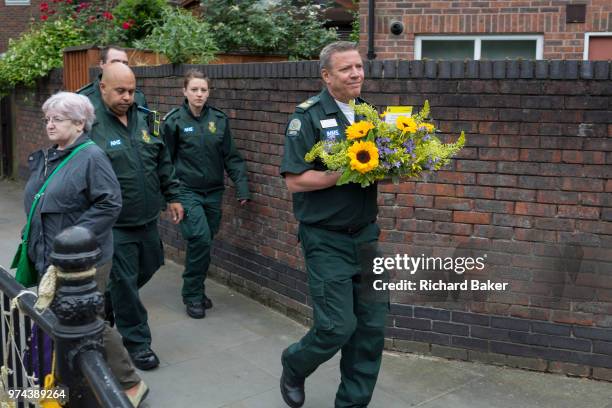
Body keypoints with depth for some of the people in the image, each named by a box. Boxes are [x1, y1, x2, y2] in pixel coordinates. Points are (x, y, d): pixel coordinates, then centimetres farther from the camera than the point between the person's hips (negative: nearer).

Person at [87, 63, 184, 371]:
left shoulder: (145, 119, 5)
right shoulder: (91, 125, -13)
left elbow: (164, 161, 14)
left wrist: (172, 196, 14)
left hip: (148, 219, 6)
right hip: (115, 225, -6)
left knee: (148, 268, 22)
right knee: (125, 282, 4)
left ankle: (110, 304, 48)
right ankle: (137, 341, 21)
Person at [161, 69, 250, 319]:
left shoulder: (219, 120, 3)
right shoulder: (174, 121, -6)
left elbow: (231, 156, 6)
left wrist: (241, 185, -3)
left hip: (213, 192, 4)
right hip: (187, 191, -4)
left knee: (205, 242, 10)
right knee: (200, 238, -16)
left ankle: (197, 290, 30)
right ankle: (193, 296, 3)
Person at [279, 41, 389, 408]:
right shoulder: (309, 116, -10)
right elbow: (295, 180, -16)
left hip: (366, 234, 6)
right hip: (327, 239, -6)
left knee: (372, 324, 7)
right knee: (337, 327, -5)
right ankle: (293, 367, 28)